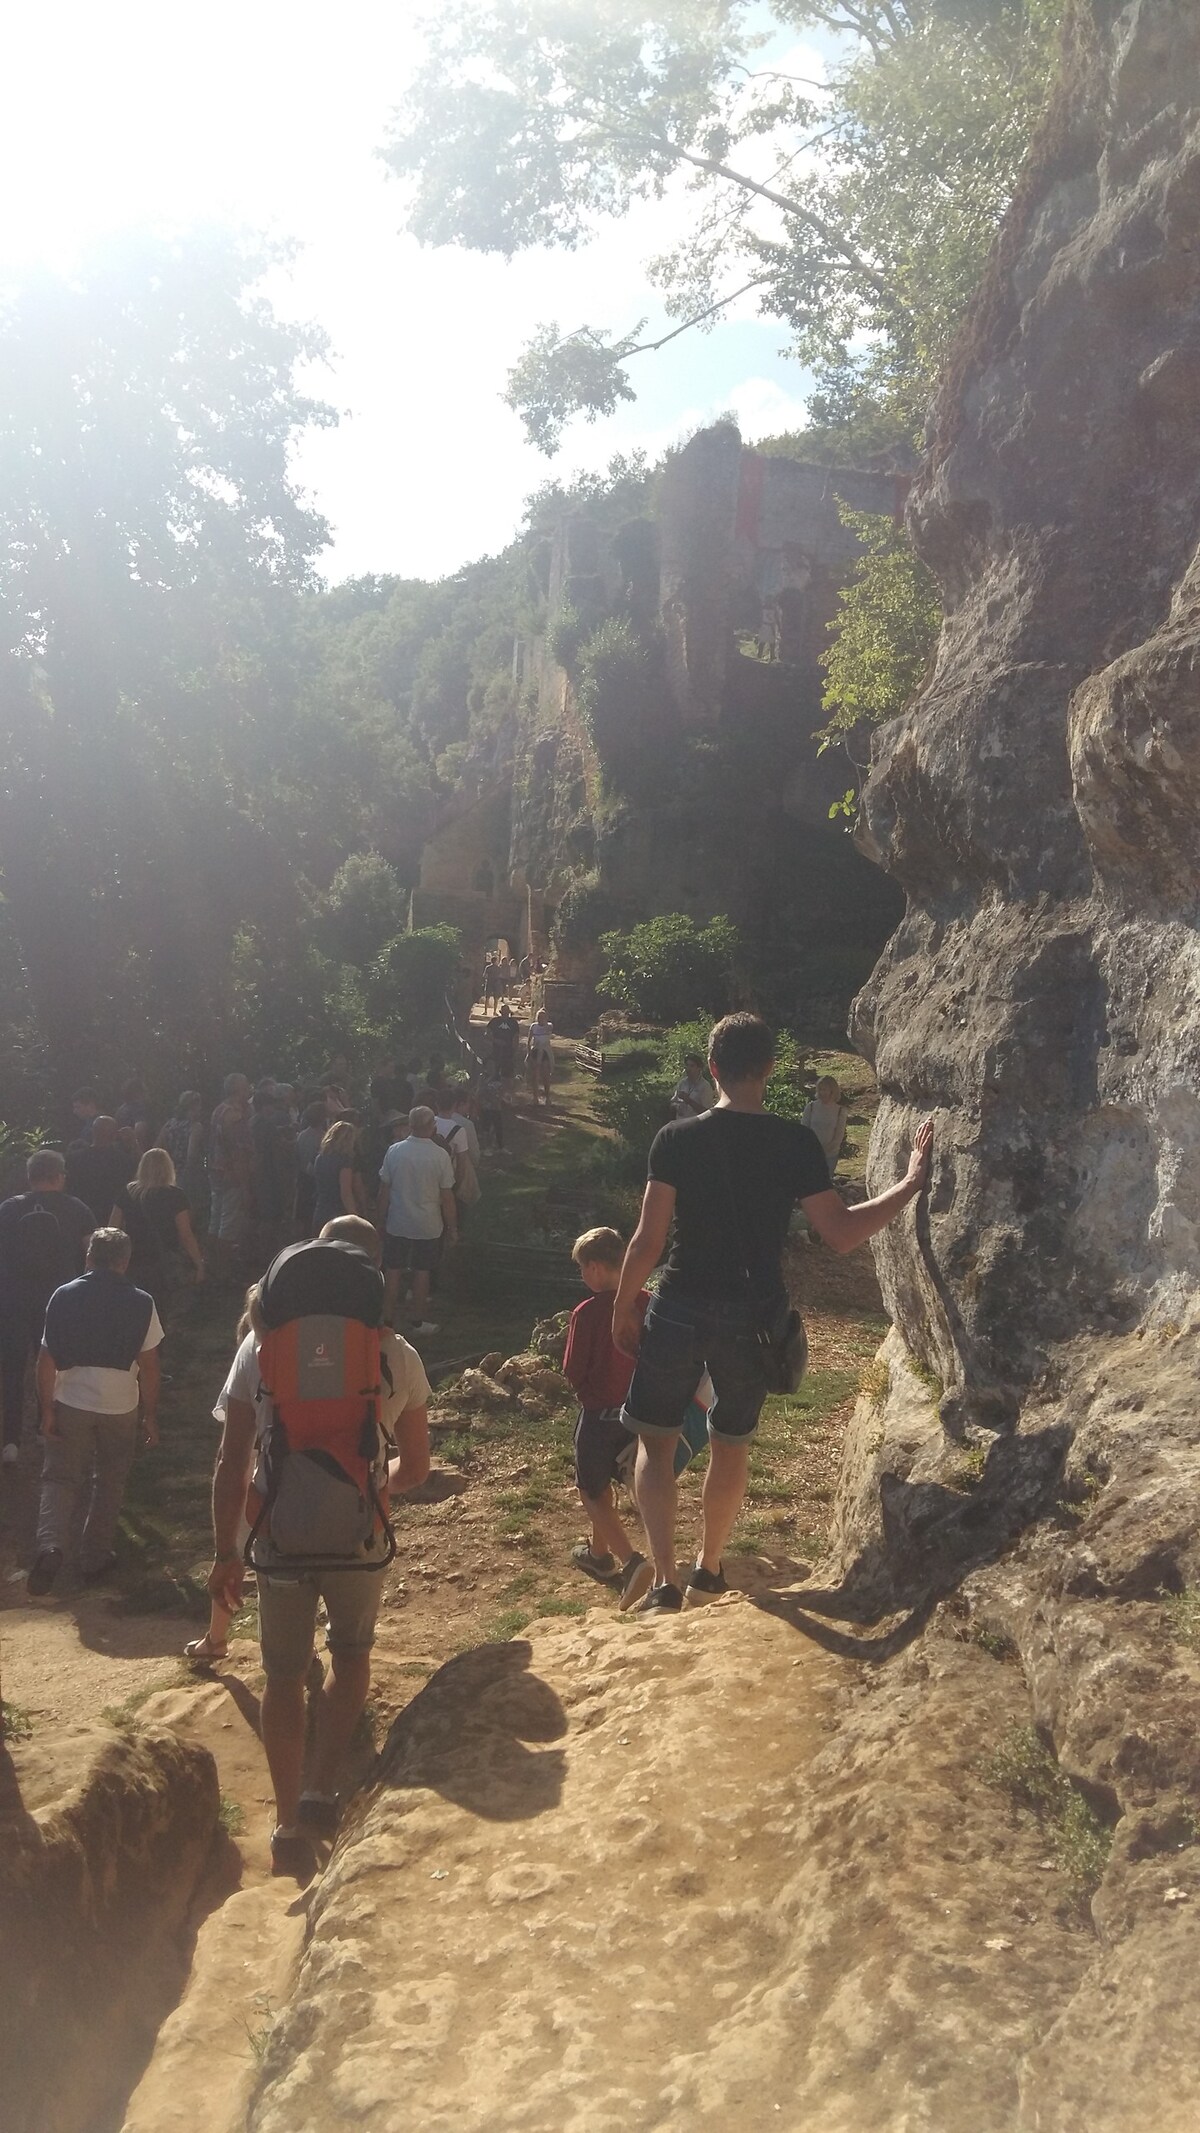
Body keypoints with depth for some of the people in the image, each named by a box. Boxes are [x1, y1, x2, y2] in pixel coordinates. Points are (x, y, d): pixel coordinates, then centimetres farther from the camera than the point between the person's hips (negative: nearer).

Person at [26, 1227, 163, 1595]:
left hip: (70, 1404, 0)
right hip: (120, 1408, 0)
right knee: (108, 1484, 16)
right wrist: (151, 1415, 3)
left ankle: (50, 1546, -11)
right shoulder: (141, 1303, -7)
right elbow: (148, 1366, -5)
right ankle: (94, 1559, 23)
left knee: (60, 1478, 11)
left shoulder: (64, 1297, -4)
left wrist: (46, 1409, 2)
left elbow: (47, 1358, -5)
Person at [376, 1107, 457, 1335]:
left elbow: (384, 1190, -1)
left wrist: (381, 1219, 11)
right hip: (428, 1226, -1)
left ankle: (389, 1319, 15)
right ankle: (419, 1321, 20)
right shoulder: (440, 1155, -12)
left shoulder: (394, 1151, -8)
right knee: (421, 1273, 11)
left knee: (392, 1273, 10)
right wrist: (452, 1227, 2)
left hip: (396, 1224, 1)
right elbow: (447, 1196, -8)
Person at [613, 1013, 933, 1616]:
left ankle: (664, 1581, 3)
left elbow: (648, 1238, -9)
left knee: (655, 1440, 14)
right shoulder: (795, 1143, -8)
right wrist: (911, 1184, 1)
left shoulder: (677, 1138, -9)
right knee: (731, 1446, 21)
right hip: (752, 1317, 2)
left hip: (680, 1310, -1)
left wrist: (623, 1307, 3)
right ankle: (708, 1571, 35)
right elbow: (841, 1233, -8)